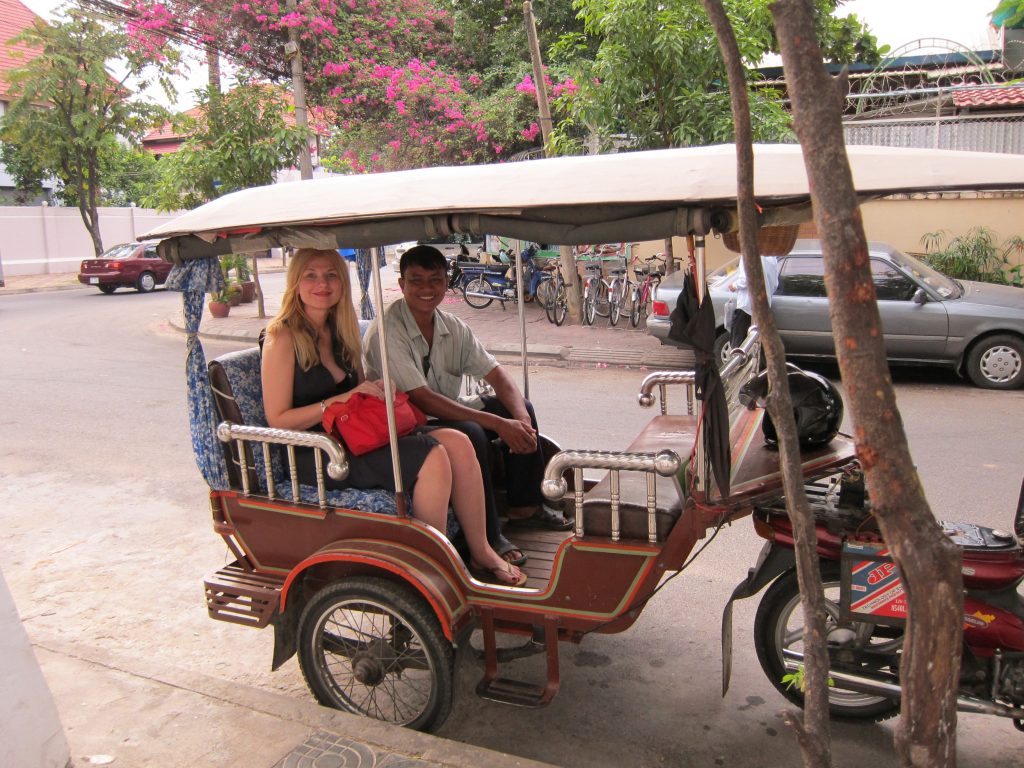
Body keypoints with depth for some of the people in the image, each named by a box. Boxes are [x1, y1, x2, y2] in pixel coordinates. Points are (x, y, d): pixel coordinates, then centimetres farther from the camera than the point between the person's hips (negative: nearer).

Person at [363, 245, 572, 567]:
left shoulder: (452, 327, 1)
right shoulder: (387, 330, -22)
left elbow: (496, 375, 1)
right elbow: (422, 399, -30)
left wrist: (522, 419, -20)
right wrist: (497, 423, -32)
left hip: (444, 414, 8)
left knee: (521, 408, 1)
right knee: (470, 433, -32)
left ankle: (524, 507, 12)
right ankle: (486, 537, -20)